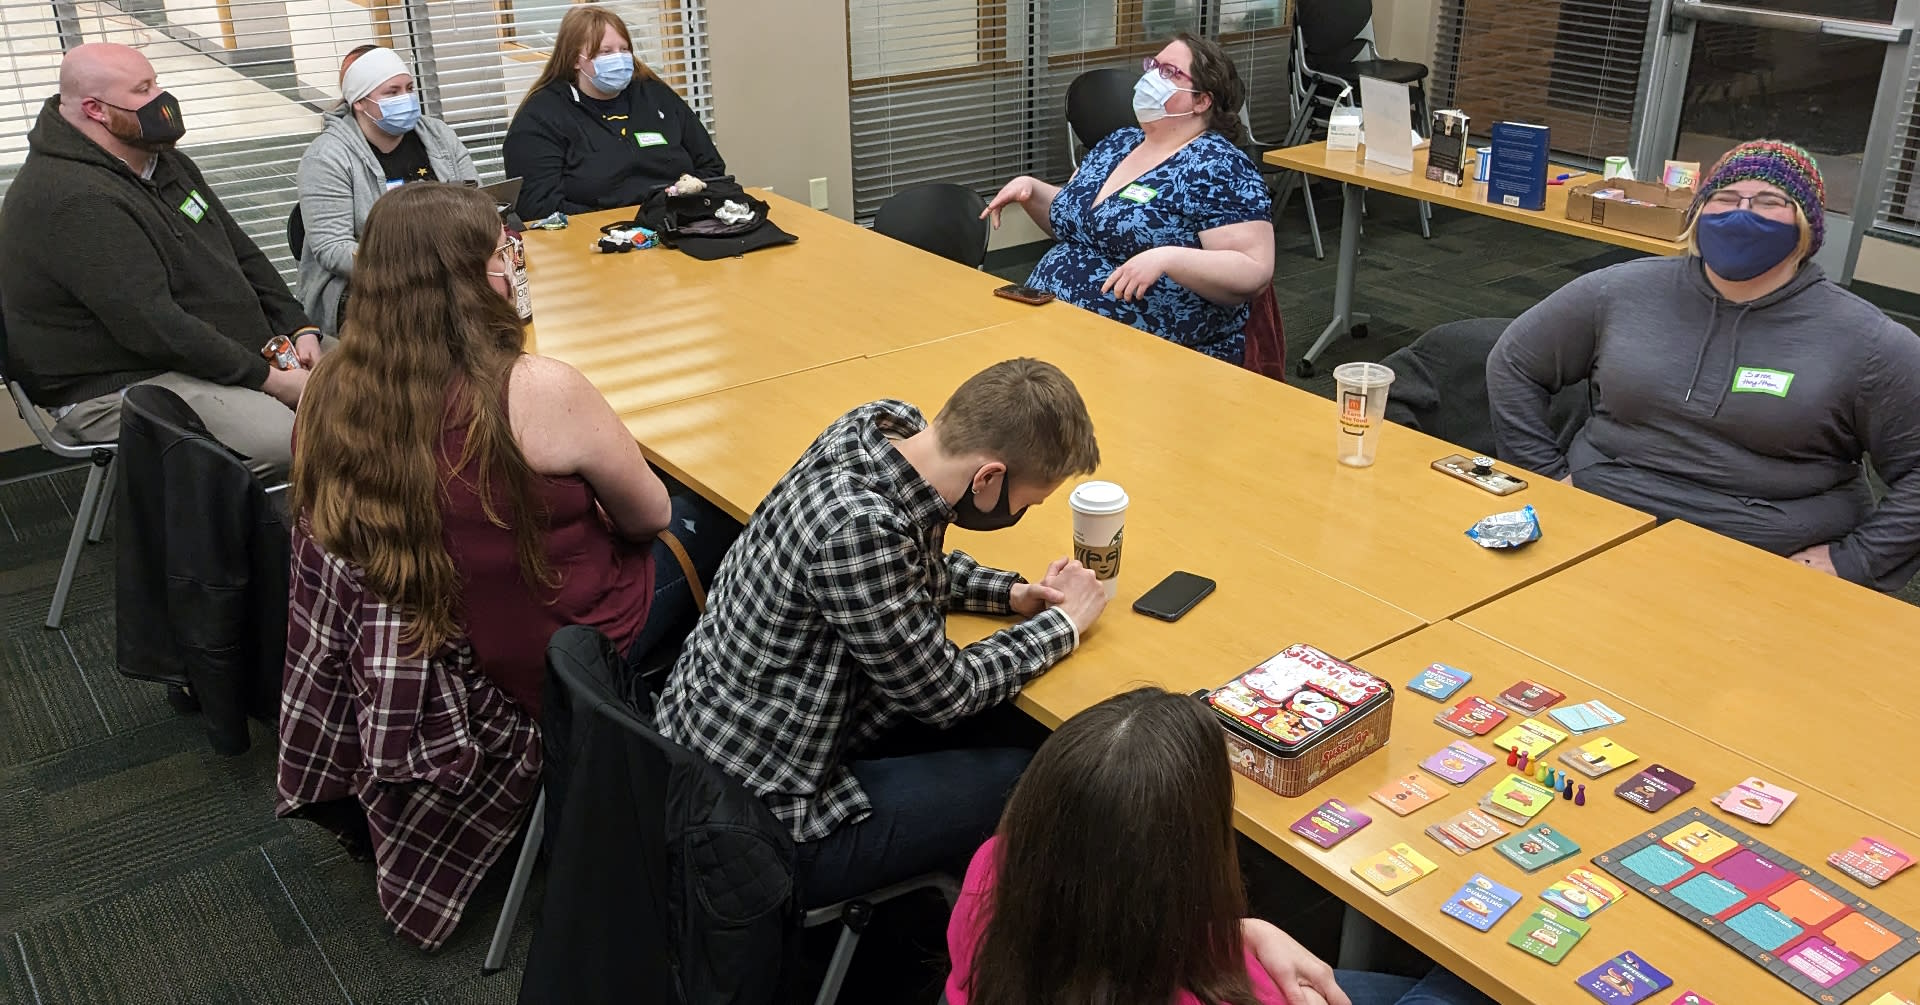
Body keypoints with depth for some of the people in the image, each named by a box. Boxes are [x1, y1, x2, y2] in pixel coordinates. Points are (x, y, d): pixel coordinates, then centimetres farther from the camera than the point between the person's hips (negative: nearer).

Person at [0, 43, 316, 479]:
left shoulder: (164, 161, 13)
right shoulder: (71, 200, -19)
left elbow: (243, 253, 17)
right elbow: (153, 327, -25)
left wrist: (300, 328, 0)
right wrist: (269, 379, -23)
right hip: (123, 388, -10)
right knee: (291, 444, -32)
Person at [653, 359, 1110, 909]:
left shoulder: (892, 424, -8)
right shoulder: (858, 529, -34)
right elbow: (945, 693, -19)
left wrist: (1011, 593, 1)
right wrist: (1064, 622, -5)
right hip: (763, 826, -9)